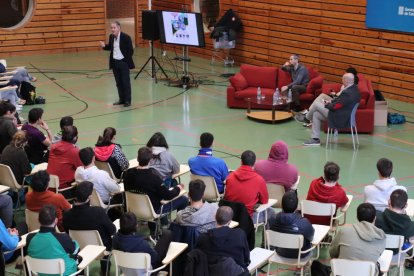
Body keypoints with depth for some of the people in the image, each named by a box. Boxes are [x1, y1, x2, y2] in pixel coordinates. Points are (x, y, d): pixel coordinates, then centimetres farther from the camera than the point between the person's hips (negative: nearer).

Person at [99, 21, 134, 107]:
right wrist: (104, 46, -4)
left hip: (123, 62, -6)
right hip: (115, 62, 6)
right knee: (118, 82, 11)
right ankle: (122, 99, 20)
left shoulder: (126, 37, -13)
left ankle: (127, 100, 6)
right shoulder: (111, 36, 5)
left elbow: (130, 50, -9)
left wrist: (128, 61, -9)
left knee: (126, 82, 0)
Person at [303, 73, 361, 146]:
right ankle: (315, 139, 17)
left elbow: (335, 106, -23)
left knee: (317, 105, -4)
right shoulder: (355, 88, -1)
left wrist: (326, 105, -5)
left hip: (340, 119, -10)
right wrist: (331, 101, 5)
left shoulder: (347, 93, -30)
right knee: (316, 114, 14)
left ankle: (307, 117, 27)